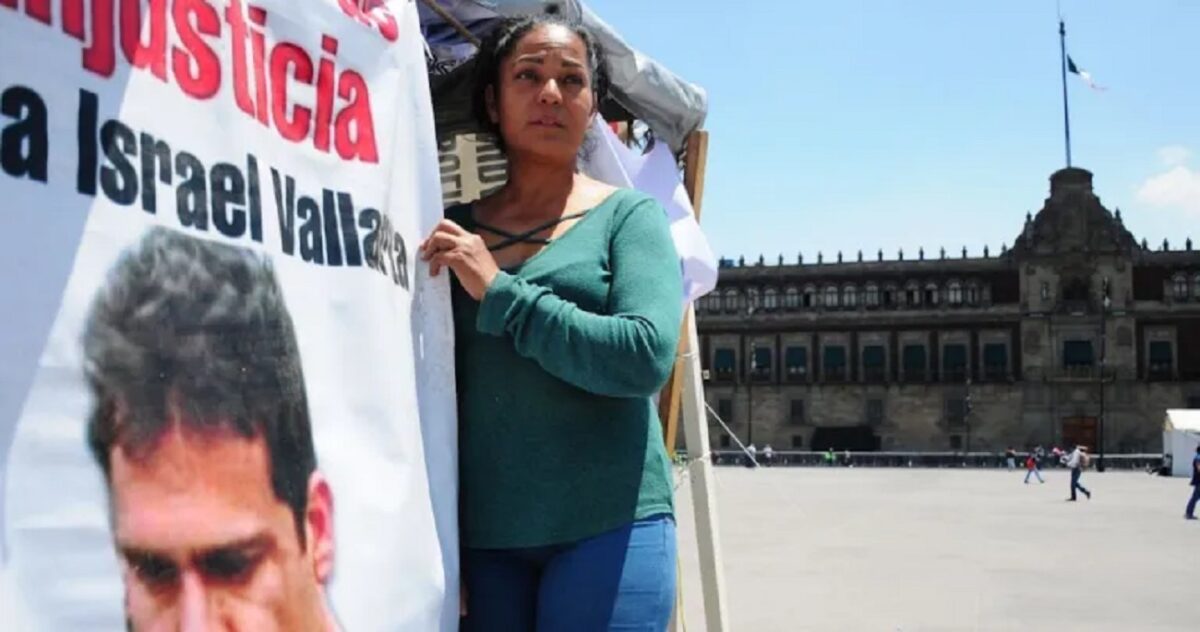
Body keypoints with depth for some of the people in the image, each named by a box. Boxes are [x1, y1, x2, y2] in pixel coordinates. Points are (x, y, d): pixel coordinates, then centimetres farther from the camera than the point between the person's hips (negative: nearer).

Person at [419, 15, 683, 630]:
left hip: (608, 526, -2)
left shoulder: (628, 215, 1)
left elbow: (646, 356, -14)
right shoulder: (451, 231, 8)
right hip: (481, 533, 3)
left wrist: (501, 291, -13)